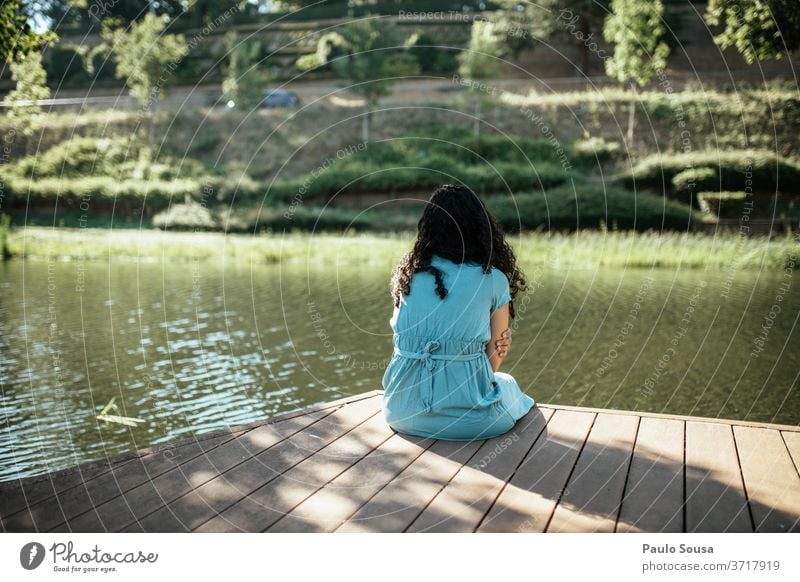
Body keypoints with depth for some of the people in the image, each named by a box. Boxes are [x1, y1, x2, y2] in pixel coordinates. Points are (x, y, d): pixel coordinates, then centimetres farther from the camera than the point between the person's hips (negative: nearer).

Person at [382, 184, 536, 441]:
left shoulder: (408, 273, 3)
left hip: (403, 412, 4)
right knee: (507, 383, 32)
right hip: (468, 416, -4)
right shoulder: (494, 280, -6)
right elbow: (493, 362, 2)